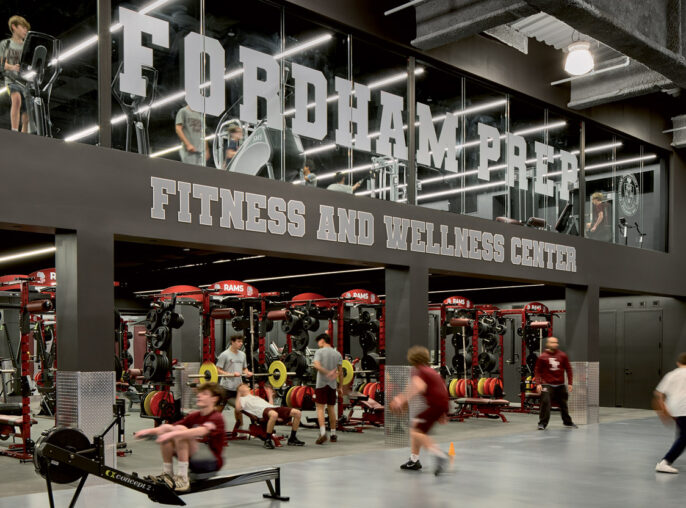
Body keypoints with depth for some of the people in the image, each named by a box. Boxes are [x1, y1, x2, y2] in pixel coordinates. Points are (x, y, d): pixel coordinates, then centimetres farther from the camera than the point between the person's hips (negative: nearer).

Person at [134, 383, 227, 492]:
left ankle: (183, 479, -26)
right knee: (165, 428, -7)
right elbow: (172, 426, 7)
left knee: (180, 430, -26)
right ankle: (168, 474, -3)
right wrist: (149, 431, -10)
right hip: (193, 461, 7)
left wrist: (173, 434, -42)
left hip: (212, 461, -7)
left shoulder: (216, 418, -11)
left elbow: (202, 431, -32)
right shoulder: (195, 416, 12)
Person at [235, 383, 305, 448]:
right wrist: (238, 394, 2)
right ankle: (268, 440, -28)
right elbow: (238, 408, -1)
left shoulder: (257, 397, 40)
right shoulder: (242, 399, 21)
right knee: (274, 414, -45)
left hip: (273, 408, 7)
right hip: (263, 410, -7)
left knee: (297, 412, -11)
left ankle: (292, 439, -1)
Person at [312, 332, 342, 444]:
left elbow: (316, 365, -21)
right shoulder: (338, 354, 10)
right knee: (331, 408, 13)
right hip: (332, 385, 4)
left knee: (320, 408, -5)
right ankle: (333, 434, 17)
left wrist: (327, 373, -25)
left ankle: (323, 433, -20)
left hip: (321, 384, -4)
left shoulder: (319, 352, -3)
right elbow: (340, 372, 7)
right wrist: (340, 386, 12)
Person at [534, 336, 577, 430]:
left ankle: (567, 422, 34)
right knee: (545, 403, -14)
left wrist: (570, 383, 6)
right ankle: (542, 423, -4)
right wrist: (538, 383, -11)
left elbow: (568, 369, 8)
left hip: (560, 385, 3)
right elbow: (537, 371, -1)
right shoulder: (542, 357, -5)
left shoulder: (562, 356, 2)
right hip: (547, 385, -3)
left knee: (563, 404, 16)